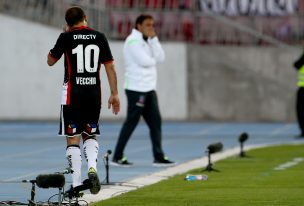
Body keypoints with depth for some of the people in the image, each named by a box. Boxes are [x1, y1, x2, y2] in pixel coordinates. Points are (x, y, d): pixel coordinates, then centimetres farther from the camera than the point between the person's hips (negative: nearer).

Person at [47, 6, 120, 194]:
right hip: (94, 93, 3)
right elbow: (110, 66, 2)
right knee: (90, 135, 17)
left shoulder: (66, 38, -4)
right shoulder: (100, 37, 3)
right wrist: (114, 94, 8)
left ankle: (76, 184, -1)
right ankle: (92, 167, -9)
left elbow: (51, 61, 10)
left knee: (73, 138, 3)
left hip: (72, 94, -3)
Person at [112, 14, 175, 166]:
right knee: (131, 122, -6)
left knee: (155, 122, 6)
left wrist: (154, 38, -1)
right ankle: (117, 157, 0)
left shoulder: (147, 41, 19)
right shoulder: (133, 41, -10)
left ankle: (158, 156, 8)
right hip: (136, 89, -9)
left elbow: (160, 58, 6)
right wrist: (154, 60, 0)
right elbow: (144, 61, -21)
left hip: (148, 88, 9)